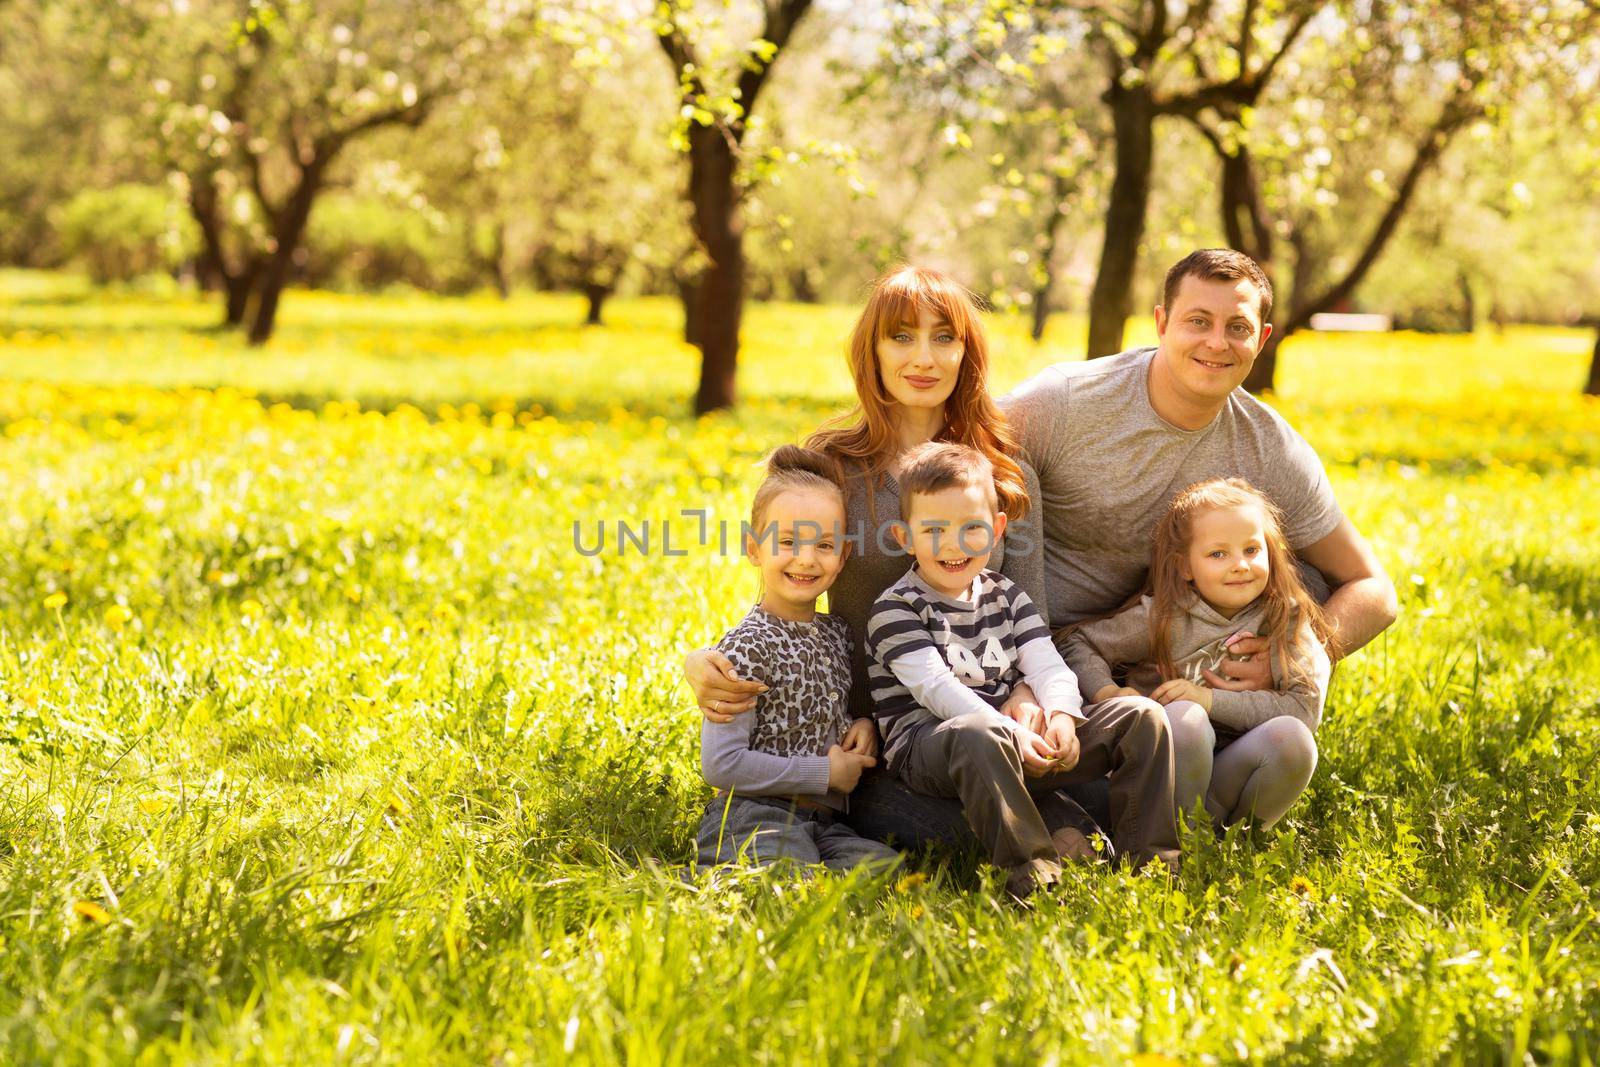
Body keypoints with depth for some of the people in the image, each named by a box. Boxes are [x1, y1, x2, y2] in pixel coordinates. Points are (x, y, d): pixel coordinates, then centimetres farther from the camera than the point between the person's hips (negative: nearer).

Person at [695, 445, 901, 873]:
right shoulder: (747, 647, -9)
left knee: (888, 868, -22)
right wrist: (826, 773, -10)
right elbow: (721, 765, -16)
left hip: (822, 821, 7)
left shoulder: (838, 634, 14)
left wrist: (864, 725, 6)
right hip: (752, 817, -7)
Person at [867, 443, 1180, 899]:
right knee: (977, 736, -44)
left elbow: (1048, 665, 3)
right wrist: (1012, 733, -31)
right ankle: (1032, 869, -41)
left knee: (1142, 716, -4)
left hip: (1014, 740, 7)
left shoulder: (1004, 595, 15)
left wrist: (1061, 715, -21)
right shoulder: (895, 611, -5)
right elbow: (937, 688, -18)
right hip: (928, 751, -6)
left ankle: (1148, 857, -8)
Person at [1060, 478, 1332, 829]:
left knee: (1291, 737, -28)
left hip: (1230, 777, 2)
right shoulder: (1162, 619, -4)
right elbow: (1078, 643, 6)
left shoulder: (1287, 622, -2)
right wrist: (1106, 692, -14)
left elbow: (1305, 708, -15)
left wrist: (1211, 700, -20)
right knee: (1184, 717, -33)